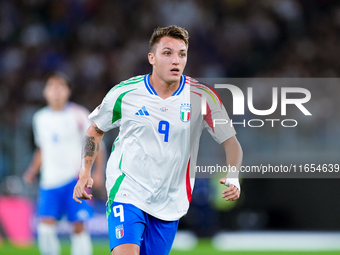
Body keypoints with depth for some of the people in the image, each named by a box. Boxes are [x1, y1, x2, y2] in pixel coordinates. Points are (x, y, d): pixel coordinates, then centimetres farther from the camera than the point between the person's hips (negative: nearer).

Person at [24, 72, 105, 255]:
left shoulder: (78, 115, -2)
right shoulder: (40, 118, 11)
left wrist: (98, 171, -11)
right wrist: (32, 171, 10)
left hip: (75, 179, -3)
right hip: (50, 181, 3)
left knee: (79, 226, -6)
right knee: (45, 225, -10)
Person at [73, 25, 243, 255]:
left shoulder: (202, 97, -6)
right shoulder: (124, 93, -5)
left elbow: (231, 143, -2)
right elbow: (96, 130, 13)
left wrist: (233, 178, -21)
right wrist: (85, 172, 3)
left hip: (170, 204, 2)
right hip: (127, 191, -2)